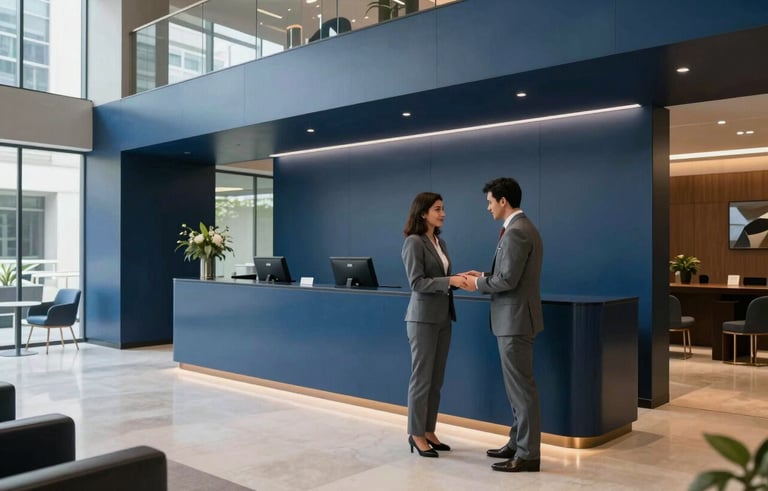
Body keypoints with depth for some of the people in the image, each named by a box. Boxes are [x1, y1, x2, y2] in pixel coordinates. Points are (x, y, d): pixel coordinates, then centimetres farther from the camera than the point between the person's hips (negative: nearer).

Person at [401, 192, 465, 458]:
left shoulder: (440, 242, 14)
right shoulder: (413, 242, -11)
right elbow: (417, 282, -18)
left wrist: (460, 279, -2)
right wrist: (450, 280, -26)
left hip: (443, 317, 8)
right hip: (423, 318, -8)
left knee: (436, 379, 12)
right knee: (422, 377, -1)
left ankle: (428, 431, 22)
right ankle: (416, 434, 11)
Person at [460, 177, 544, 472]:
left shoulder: (515, 232, -19)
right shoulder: (522, 228, 14)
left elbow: (508, 280, -23)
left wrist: (478, 284, -8)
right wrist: (484, 277, 12)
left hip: (515, 319, -11)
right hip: (513, 318, 11)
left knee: (522, 387, -3)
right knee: (516, 385, 16)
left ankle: (528, 455, 5)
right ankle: (518, 443, 26)